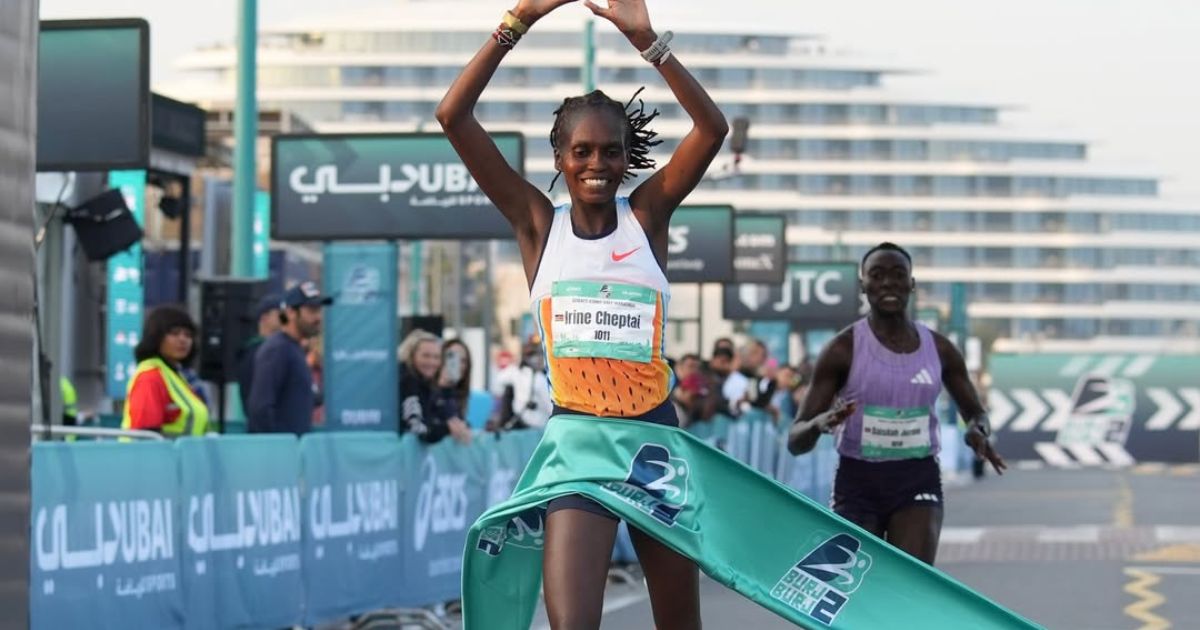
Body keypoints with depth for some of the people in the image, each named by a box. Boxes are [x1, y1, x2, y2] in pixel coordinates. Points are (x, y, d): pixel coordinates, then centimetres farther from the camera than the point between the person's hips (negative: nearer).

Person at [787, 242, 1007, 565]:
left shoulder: (939, 349, 3)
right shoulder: (843, 350, -7)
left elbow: (975, 411, 18)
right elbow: (795, 441, -8)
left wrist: (977, 430, -7)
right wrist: (819, 423, -33)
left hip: (918, 482, 1)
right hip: (857, 483, -1)